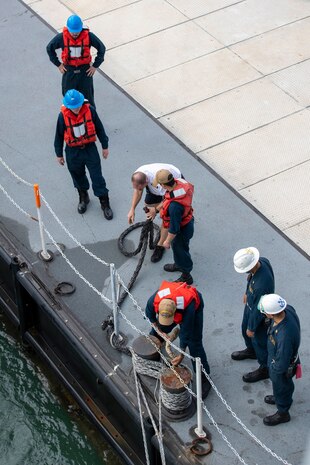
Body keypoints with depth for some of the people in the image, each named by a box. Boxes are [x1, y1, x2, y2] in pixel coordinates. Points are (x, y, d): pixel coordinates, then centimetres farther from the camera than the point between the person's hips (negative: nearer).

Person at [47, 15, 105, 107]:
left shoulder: (88, 36, -17)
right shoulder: (62, 37, -15)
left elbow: (101, 48, -3)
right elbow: (49, 48, 2)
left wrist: (95, 66, -4)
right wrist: (58, 64, 1)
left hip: (85, 70, -1)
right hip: (69, 70, 1)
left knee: (87, 97, 9)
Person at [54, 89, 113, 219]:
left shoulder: (89, 110, -16)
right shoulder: (63, 115, -17)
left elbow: (99, 128, -1)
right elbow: (59, 135, -3)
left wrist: (105, 146, 6)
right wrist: (59, 154, 5)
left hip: (90, 148, 0)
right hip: (73, 152, 1)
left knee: (97, 177, 3)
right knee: (78, 176, 19)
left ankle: (104, 202, 19)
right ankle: (83, 197, 45)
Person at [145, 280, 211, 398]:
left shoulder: (188, 308, -48)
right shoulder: (153, 300, -38)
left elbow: (186, 332, -33)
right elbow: (150, 314, -11)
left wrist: (181, 355, -24)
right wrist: (158, 330, -5)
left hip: (195, 304, -4)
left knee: (194, 342, -10)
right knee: (157, 331, 14)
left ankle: (204, 378, -2)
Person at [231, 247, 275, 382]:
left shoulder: (262, 284, -45)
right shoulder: (261, 261, -23)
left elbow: (258, 310, -29)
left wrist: (252, 328, -14)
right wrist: (247, 293, 18)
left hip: (260, 315, -8)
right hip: (250, 304, 8)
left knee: (259, 340, 17)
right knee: (245, 329, 31)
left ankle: (264, 369, 42)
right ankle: (251, 351, 61)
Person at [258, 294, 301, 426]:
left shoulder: (284, 336, -48)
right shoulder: (287, 310, -27)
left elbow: (281, 365, -34)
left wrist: (273, 369, -13)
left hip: (282, 367, -7)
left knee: (281, 387, 23)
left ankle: (283, 413, 51)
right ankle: (280, 398, 65)